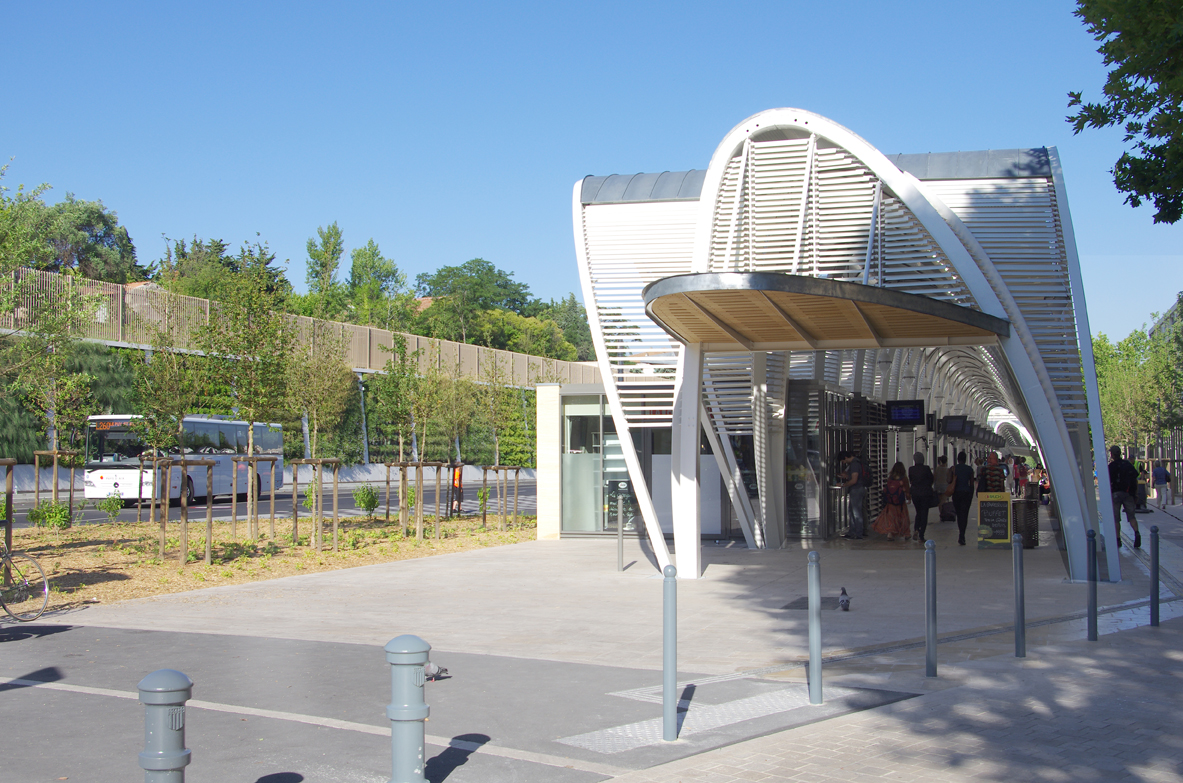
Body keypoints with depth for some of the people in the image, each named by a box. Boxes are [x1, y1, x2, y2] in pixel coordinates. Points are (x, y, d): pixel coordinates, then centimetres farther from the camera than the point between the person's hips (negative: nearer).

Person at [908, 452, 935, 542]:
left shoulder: (911, 469, -4)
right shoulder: (926, 468, -11)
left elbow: (910, 481, 6)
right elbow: (932, 479, 1)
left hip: (915, 493, 3)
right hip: (926, 493, -2)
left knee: (918, 512, 20)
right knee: (924, 514, 4)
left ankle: (916, 529, -1)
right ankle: (921, 536, 0)